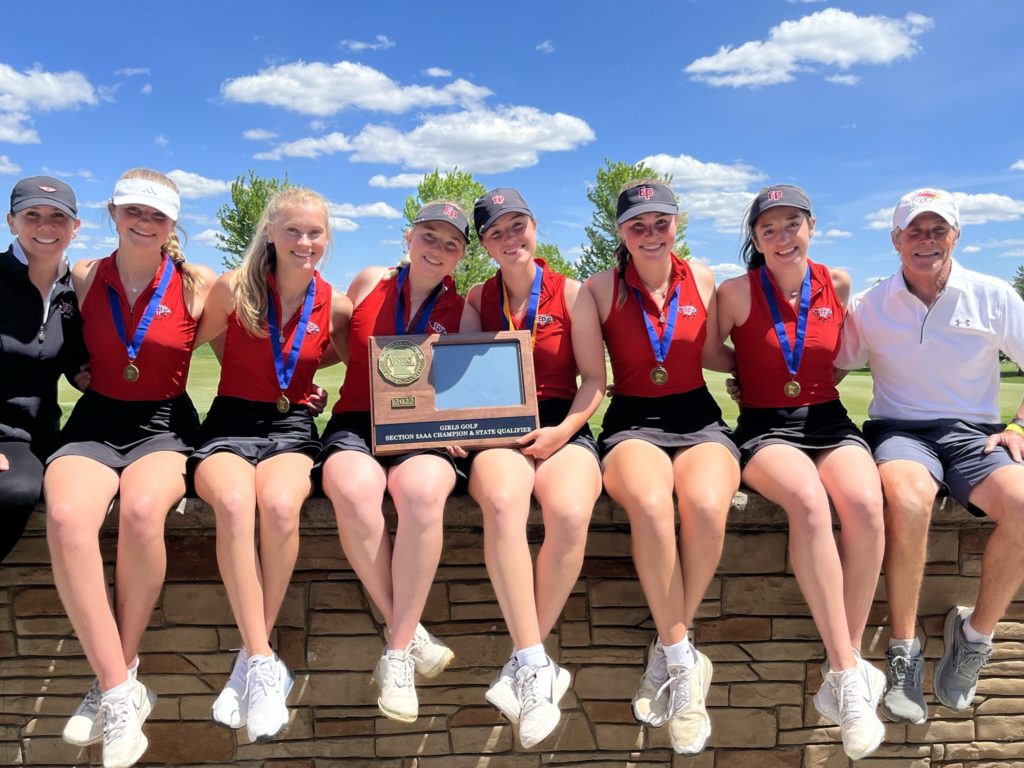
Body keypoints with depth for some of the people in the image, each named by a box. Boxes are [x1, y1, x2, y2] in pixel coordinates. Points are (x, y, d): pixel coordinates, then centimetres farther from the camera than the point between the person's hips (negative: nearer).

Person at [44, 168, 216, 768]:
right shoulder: (83, 277, 6)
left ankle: (117, 681, -14)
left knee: (142, 510, -35)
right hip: (96, 420, 2)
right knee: (66, 516, -31)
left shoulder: (199, 285, 0)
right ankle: (120, 694, -22)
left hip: (164, 423, -1)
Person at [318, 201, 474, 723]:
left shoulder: (462, 312, 10)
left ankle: (398, 652, -22)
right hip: (356, 423, 1)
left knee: (422, 491, -37)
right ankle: (410, 634, -17)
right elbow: (339, 345, 24)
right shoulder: (369, 283, 12)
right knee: (354, 491, -36)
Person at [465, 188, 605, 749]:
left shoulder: (571, 294, 10)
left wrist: (563, 429, -10)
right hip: (497, 430, 1)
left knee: (569, 513, -33)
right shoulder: (476, 300, 16)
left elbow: (594, 379, 6)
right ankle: (536, 663, -29)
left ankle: (522, 664, -17)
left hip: (562, 427, 0)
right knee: (502, 501, -36)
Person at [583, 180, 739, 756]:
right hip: (633, 422, -2)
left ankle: (668, 656, -10)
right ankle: (686, 664, -17)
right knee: (650, 506, -36)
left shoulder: (700, 278, 10)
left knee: (706, 506, -33)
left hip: (699, 418, 2)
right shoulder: (603, 287, 3)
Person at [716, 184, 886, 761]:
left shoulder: (837, 284, 10)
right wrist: (748, 380, -1)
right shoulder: (738, 292, 0)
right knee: (810, 502, -36)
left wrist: (818, 383, 14)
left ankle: (843, 676, -18)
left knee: (865, 506, -30)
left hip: (830, 420, 3)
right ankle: (850, 674, -27)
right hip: (766, 428, -3)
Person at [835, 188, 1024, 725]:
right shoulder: (870, 307, 7)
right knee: (908, 494, -38)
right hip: (898, 429, -1)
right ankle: (903, 654, -22)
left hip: (974, 432, 2)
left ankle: (974, 635, -6)